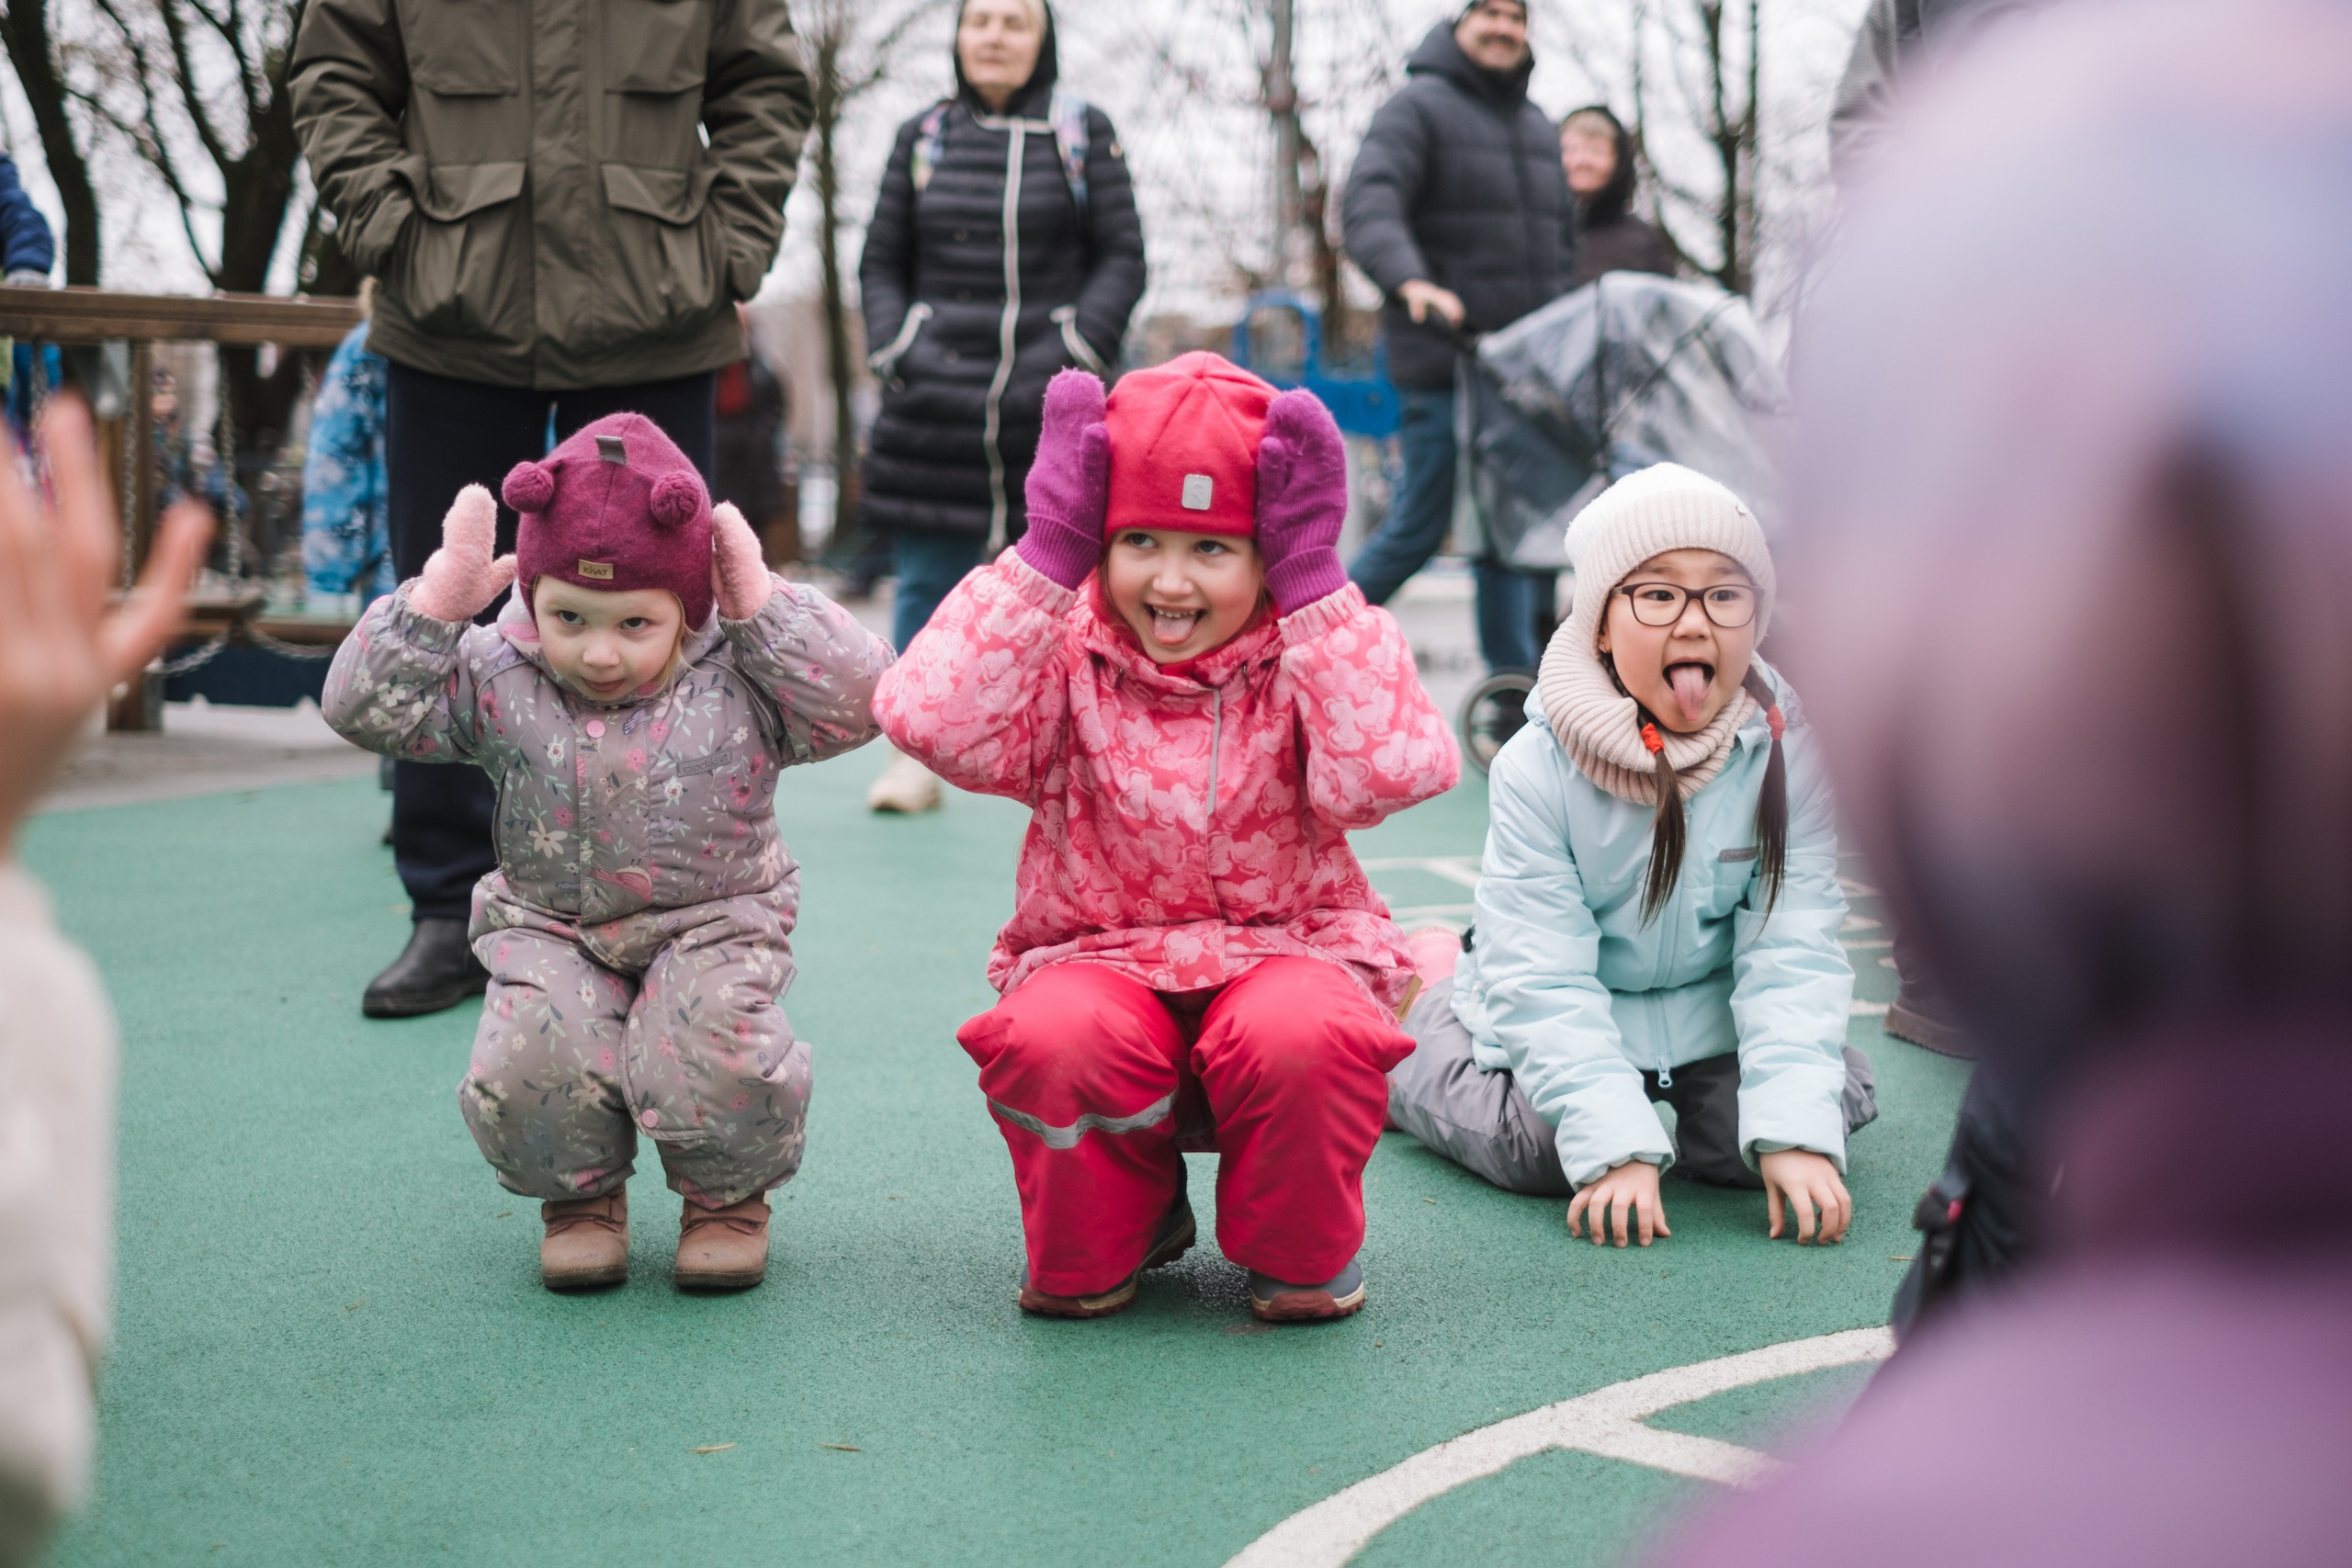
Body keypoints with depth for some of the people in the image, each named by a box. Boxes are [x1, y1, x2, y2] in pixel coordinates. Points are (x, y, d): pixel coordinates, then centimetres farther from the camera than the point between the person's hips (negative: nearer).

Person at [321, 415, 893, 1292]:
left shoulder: (737, 685, -7)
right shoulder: (497, 684, -4)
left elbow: (857, 700, -16)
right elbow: (363, 707, -8)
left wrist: (763, 601, -18)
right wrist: (440, 596, -17)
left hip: (710, 928, -1)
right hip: (553, 931, 1)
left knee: (719, 1057, -30)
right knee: (530, 1059, -28)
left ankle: (728, 1195, 7)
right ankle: (579, 1193, 8)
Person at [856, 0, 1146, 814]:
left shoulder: (1083, 132, 6)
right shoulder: (922, 137, 12)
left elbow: (1121, 258, 4)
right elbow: (881, 264, 16)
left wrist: (1077, 351, -7)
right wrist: (893, 351, 2)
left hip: (1050, 403, -2)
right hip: (936, 399, 2)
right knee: (928, 579, 2)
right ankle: (917, 750, 9)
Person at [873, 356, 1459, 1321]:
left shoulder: (1310, 657, -4)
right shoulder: (1067, 656, -4)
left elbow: (1386, 774, -25)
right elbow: (930, 721, -24)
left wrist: (1313, 576, -22)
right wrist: (1049, 551, -20)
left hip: (1288, 948, 0)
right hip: (1099, 960, 1)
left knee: (1300, 1035, -37)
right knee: (1054, 1040, -35)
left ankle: (1299, 1250, -1)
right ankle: (1096, 1246, 1)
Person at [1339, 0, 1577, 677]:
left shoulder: (1538, 127, 20)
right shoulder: (1419, 107, -3)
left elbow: (1561, 240, 26)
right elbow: (1368, 208, -19)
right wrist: (1411, 281, -36)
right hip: (1442, 364, -6)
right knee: (1423, 522, -4)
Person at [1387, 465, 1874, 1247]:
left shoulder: (1788, 752, -16)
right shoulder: (1537, 769, -21)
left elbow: (1792, 953, -17)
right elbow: (1544, 979, -23)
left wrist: (1794, 1136, -30)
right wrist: (1617, 1147, -33)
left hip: (1714, 1017, 2)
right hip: (1574, 1016, -2)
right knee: (1535, 1148, -21)